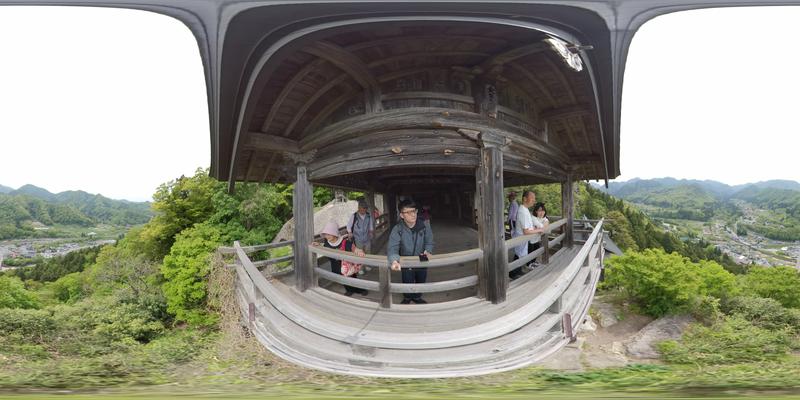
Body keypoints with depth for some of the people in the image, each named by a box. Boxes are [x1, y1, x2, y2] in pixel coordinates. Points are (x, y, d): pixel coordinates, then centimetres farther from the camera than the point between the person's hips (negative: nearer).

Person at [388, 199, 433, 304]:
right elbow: (392, 247, -33)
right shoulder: (397, 229, -24)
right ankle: (407, 298, 44)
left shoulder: (424, 226, -18)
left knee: (421, 281, 21)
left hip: (422, 261, 2)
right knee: (407, 282, 10)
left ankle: (417, 297, 52)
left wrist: (427, 251, -23)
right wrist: (394, 261, -53)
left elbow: (429, 242, -2)